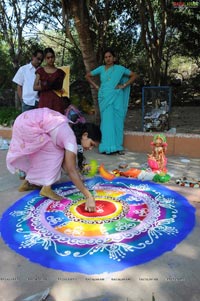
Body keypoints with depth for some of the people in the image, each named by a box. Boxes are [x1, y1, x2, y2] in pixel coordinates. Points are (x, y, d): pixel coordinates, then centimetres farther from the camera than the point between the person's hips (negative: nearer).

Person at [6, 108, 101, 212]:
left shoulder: (70, 130, 8)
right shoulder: (71, 138, -19)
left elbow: (64, 162, 12)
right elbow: (72, 171, -23)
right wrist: (89, 197, -24)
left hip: (26, 120, 9)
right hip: (28, 125, -9)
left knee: (46, 153, 18)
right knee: (56, 153, -5)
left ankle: (28, 182, 28)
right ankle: (46, 188, -2)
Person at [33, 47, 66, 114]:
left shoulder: (60, 72, 11)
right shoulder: (40, 71, 11)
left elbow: (62, 87, 12)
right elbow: (35, 87, 5)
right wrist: (45, 86, -13)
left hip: (57, 101, 0)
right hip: (44, 101, 0)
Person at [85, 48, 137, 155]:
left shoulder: (119, 68, 6)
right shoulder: (101, 69, 9)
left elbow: (133, 75, 10)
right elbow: (88, 76, 17)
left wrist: (124, 85, 0)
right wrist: (96, 87, 9)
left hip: (116, 98, 0)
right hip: (105, 98, 0)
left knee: (117, 121, -1)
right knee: (107, 121, -4)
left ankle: (118, 146, 5)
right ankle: (107, 146, -2)